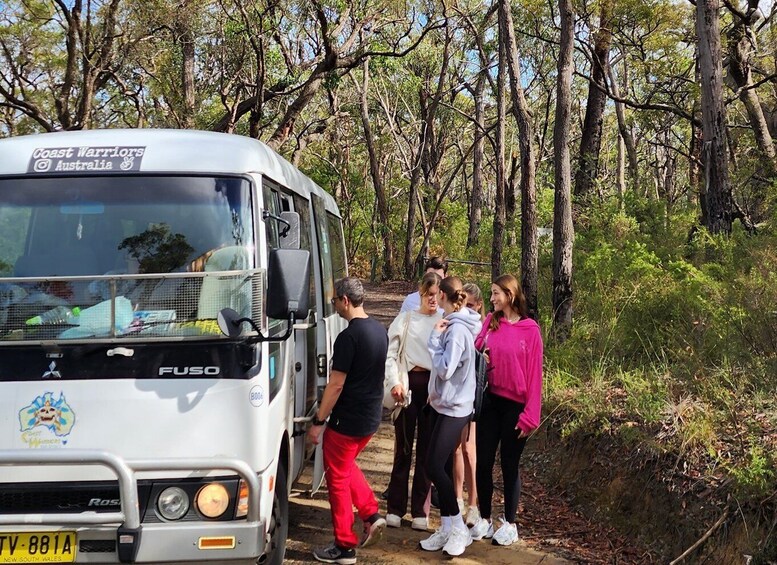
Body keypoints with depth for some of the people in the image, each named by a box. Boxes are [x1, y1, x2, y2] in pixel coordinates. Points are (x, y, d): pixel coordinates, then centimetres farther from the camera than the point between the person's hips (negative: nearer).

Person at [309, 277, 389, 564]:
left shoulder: (348, 336, -21)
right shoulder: (379, 330, 4)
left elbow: (336, 384, -20)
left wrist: (318, 421, -13)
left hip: (347, 420, -8)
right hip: (372, 416, 8)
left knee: (338, 479, 5)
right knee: (347, 466, 27)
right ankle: (372, 515, 19)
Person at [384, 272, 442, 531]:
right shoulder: (405, 320, 6)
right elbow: (390, 354, 3)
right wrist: (394, 383, -9)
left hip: (435, 386, 0)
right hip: (409, 384, 0)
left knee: (427, 449, 5)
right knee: (403, 446, 4)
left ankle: (420, 510, 13)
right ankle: (395, 508, 11)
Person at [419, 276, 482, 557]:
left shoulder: (457, 329, -19)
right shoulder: (453, 324, 10)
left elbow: (445, 369, -25)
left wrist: (435, 337, -18)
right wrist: (435, 393, 14)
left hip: (453, 408, -9)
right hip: (443, 403, 9)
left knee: (434, 466, -10)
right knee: (442, 467, 9)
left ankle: (458, 528, 0)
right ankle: (447, 528, 15)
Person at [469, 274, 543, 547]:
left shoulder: (530, 329, -8)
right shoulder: (490, 322, 3)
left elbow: (534, 373, -9)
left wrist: (530, 415, -12)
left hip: (515, 405, -4)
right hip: (489, 401, 4)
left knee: (509, 464, 6)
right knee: (483, 462, 6)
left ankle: (510, 524, 19)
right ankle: (484, 520, 20)